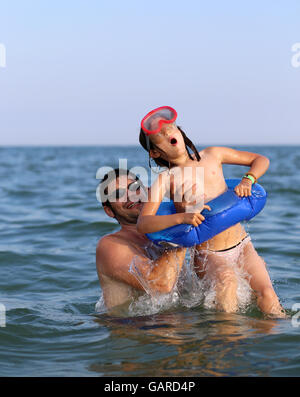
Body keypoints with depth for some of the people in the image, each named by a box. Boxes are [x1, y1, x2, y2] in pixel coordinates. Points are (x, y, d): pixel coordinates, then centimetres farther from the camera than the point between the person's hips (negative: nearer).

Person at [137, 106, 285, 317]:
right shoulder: (166, 179, -1)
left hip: (242, 244, 3)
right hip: (207, 255, -3)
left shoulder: (212, 156, 9)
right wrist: (182, 217, -27)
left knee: (267, 295, -20)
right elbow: (142, 224, -14)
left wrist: (247, 180, -4)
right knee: (228, 279, -35)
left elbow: (261, 160, 17)